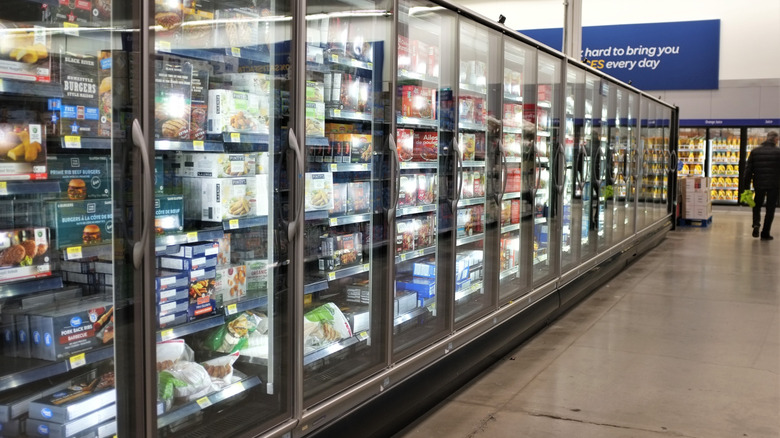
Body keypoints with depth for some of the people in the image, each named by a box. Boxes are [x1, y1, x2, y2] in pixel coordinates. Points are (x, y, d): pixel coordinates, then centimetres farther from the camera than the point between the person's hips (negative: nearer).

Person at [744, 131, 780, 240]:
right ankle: (765, 234, 8)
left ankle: (756, 224, -4)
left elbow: (748, 170, 1)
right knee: (770, 209, 7)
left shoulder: (755, 151, 2)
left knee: (757, 205, 20)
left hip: (759, 184, 2)